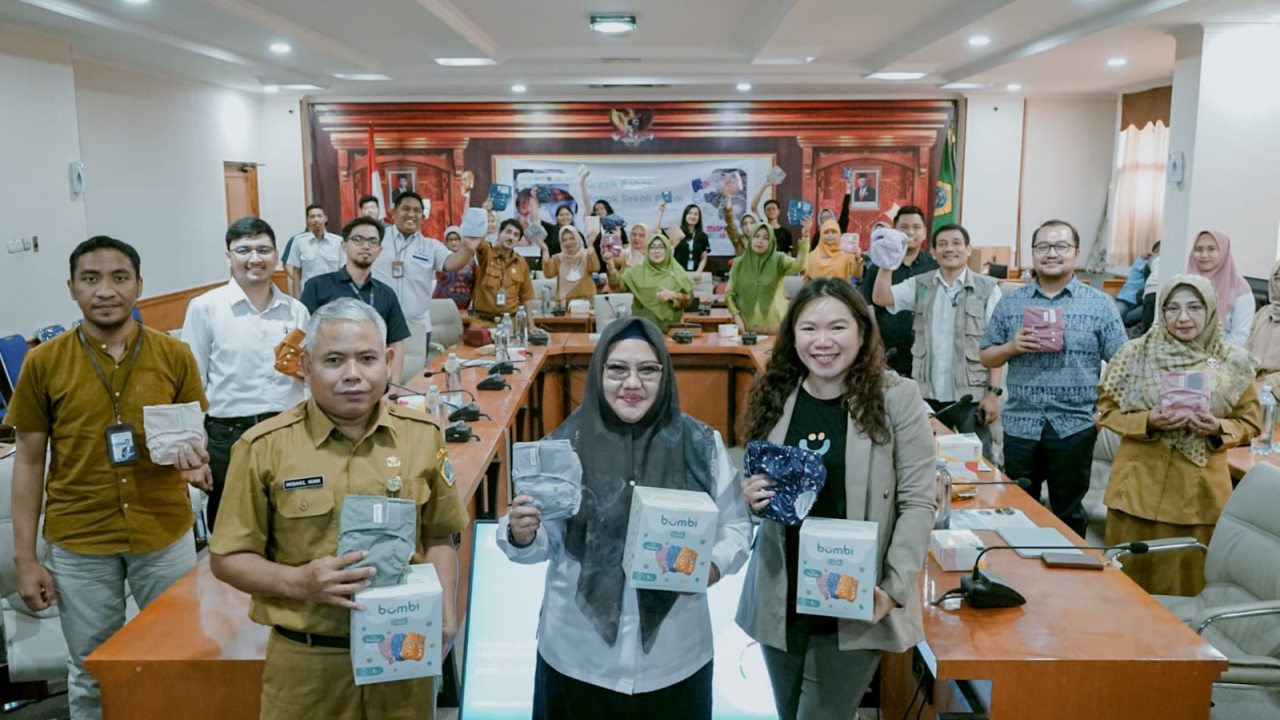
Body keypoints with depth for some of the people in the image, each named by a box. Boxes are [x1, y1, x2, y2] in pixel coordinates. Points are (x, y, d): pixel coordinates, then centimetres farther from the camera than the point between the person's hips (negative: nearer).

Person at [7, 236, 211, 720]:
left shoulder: (174, 355, -4)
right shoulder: (43, 362, -5)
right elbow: (29, 460, -1)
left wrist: (192, 457, -19)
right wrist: (25, 558, -2)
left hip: (165, 535, 0)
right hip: (78, 544, 0)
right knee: (90, 673, 16)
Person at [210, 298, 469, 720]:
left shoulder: (422, 436, -1)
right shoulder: (265, 448, -8)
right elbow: (227, 559, -2)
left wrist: (445, 611, -6)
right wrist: (298, 581, -18)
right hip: (306, 666, -2)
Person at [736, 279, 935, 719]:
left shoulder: (897, 398, -9)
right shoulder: (775, 398, 3)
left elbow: (918, 502, -9)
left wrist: (894, 588, -17)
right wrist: (752, 499, -10)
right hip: (781, 597, 4)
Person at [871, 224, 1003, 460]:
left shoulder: (987, 289, -1)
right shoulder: (920, 285, 7)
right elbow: (881, 298, -8)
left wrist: (993, 391, -9)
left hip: (971, 395, -2)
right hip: (927, 394, 3)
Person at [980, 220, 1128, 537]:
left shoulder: (1101, 305, 1)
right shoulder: (1010, 303, 6)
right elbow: (986, 357, 9)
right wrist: (1012, 347, -10)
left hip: (1075, 427, -2)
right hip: (1019, 425, 2)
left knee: (1069, 512, 11)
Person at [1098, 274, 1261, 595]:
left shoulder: (1233, 363, 1)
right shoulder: (1135, 354, -1)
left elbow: (1250, 422, 9)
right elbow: (1107, 410, 2)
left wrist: (1219, 429, -12)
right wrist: (1147, 422, -15)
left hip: (1201, 494, 1)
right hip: (1140, 488, 0)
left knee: (1191, 585, 8)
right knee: (1133, 582, 7)